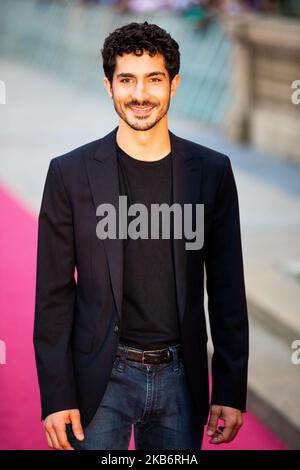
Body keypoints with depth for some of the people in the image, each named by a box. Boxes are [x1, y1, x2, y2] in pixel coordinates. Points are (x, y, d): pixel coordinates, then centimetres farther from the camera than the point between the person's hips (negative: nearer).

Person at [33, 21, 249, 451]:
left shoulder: (212, 171, 1)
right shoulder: (71, 173, -3)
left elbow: (227, 288, 4)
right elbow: (54, 294, -2)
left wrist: (231, 390, 2)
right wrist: (56, 397, -6)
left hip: (181, 378, 2)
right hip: (100, 380, -1)